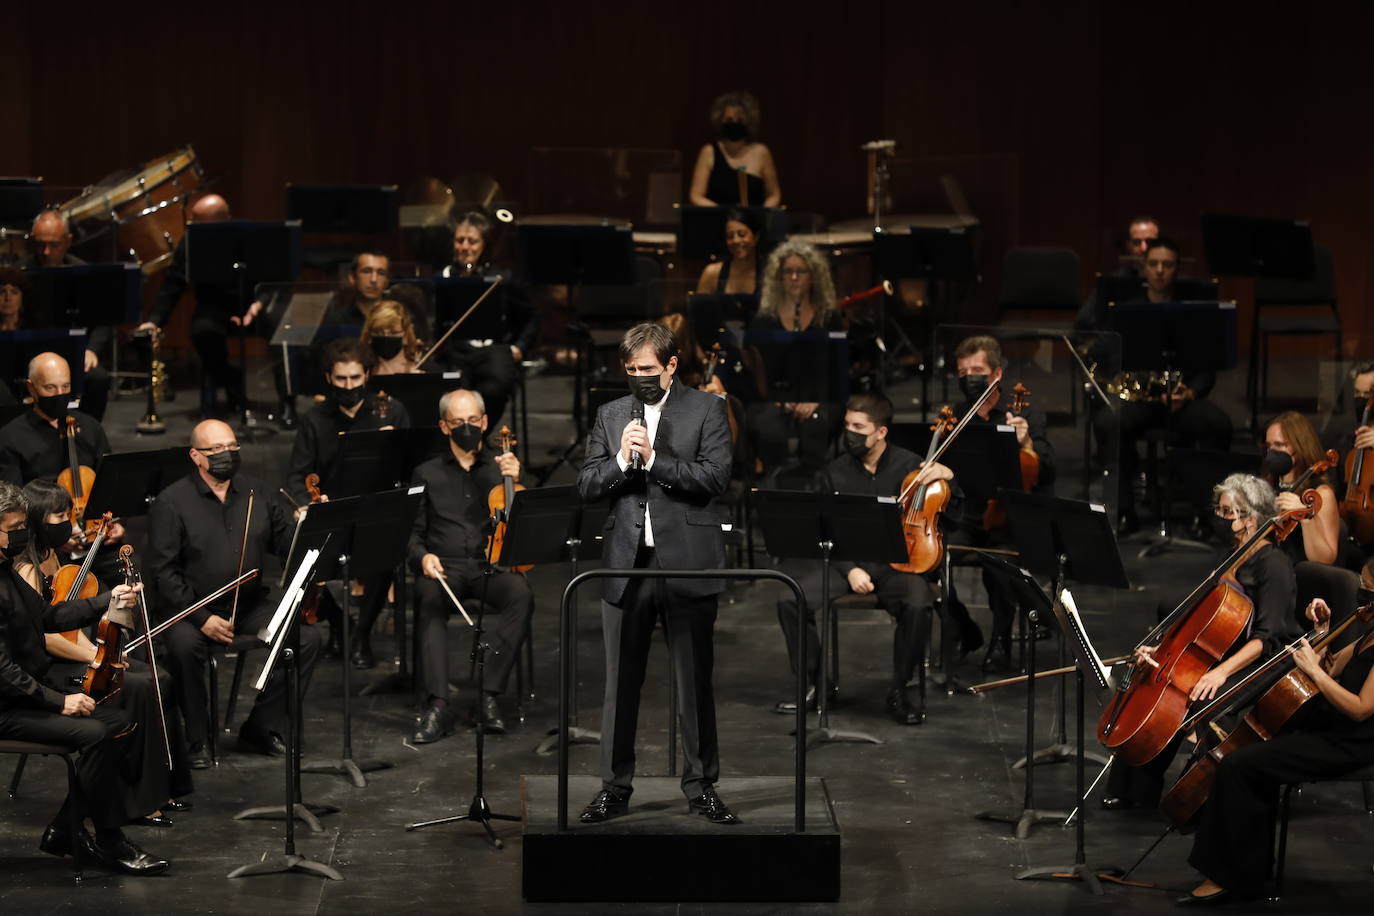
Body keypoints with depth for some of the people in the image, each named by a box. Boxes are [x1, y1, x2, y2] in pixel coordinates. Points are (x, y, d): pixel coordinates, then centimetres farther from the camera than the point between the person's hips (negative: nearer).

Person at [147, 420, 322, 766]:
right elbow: (163, 571, -9)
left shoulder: (257, 493, 10)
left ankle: (261, 728, -5)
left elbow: (287, 543, 9)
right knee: (184, 646, -36)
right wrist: (202, 618, -18)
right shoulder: (172, 502, -4)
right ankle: (197, 738, -15)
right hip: (193, 607, -4)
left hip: (251, 605, 4)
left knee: (308, 637, -18)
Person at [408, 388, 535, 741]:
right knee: (428, 598, -36)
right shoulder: (427, 474, 18)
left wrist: (515, 483, -9)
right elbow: (413, 533, 14)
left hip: (492, 565, 0)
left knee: (521, 594, -34)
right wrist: (423, 557, -9)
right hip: (444, 567, 0)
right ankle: (437, 705, -42)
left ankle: (489, 695, -33)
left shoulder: (502, 467, 17)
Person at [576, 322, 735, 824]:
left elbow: (715, 477, -10)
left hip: (687, 565, -3)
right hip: (626, 565, 3)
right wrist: (621, 459, -13)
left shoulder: (706, 409, 2)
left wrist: (652, 459, -16)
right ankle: (614, 787, 13)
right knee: (620, 683, 6)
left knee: (695, 682, 4)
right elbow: (586, 487, 6)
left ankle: (701, 787, 12)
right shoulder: (611, 415, 12)